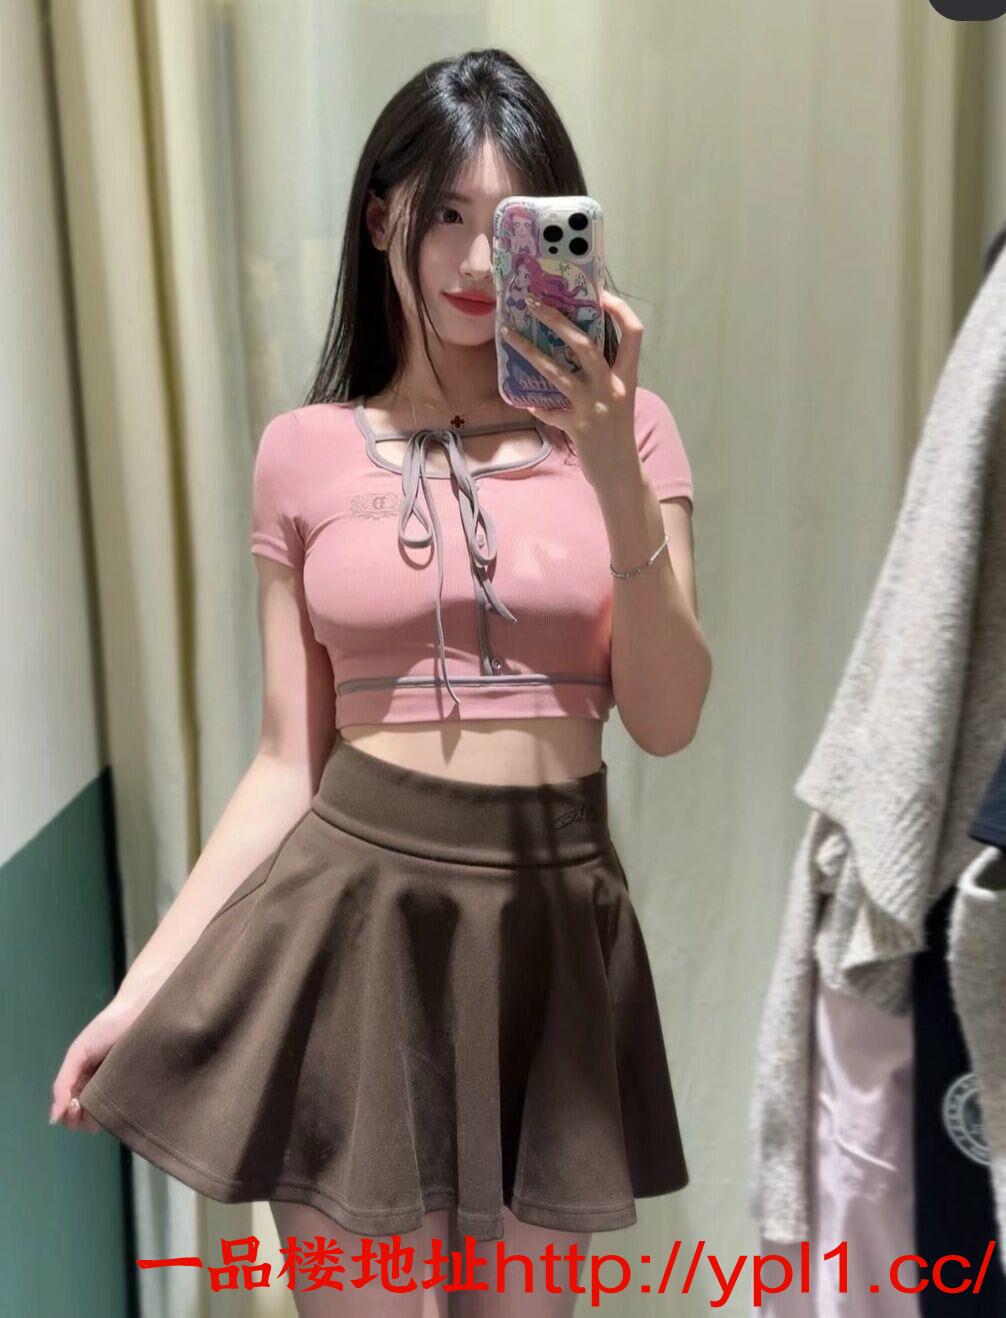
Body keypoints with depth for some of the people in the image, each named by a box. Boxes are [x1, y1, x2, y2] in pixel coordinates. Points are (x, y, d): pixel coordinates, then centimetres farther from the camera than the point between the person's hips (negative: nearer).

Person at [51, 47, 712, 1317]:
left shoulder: (621, 429, 0)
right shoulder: (304, 452, 0)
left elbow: (668, 720, -8)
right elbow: (286, 762, 2)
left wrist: (615, 480, -21)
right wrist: (142, 983, -1)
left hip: (554, 915, 1)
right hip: (352, 905, 0)